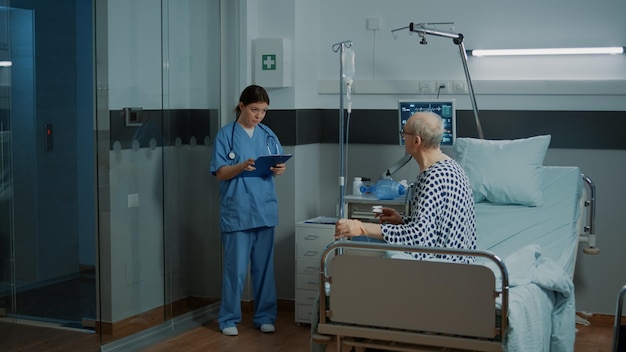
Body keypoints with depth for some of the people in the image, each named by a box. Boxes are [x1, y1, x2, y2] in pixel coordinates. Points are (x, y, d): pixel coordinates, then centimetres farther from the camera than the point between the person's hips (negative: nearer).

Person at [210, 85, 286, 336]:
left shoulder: (268, 135, 8)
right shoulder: (226, 135, -4)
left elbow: (279, 165, 9)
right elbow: (220, 173, -7)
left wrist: (279, 169, -14)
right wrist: (242, 166, -24)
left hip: (265, 209, 4)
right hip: (236, 211, -4)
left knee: (264, 266, 10)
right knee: (235, 268, 0)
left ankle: (264, 317, 20)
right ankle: (229, 319, 12)